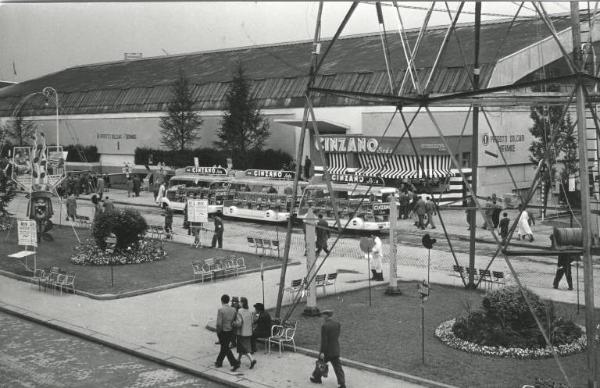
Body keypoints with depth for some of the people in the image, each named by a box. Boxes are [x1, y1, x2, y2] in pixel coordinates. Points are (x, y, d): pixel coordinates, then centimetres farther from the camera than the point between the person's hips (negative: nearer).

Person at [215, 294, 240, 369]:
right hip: (231, 331, 6)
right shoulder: (233, 310, -1)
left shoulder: (220, 310, -17)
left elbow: (219, 323, -20)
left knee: (225, 348, 4)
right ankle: (219, 362, 32)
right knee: (224, 347, 18)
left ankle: (234, 362, -3)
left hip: (223, 332, -6)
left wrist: (218, 332, -6)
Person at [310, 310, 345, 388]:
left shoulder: (324, 326, -19)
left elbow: (324, 340, -19)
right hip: (336, 350, 5)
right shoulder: (337, 324, 1)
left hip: (327, 350, -5)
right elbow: (337, 336, 10)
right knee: (337, 367, 6)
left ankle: (316, 378, 34)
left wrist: (322, 352, -16)